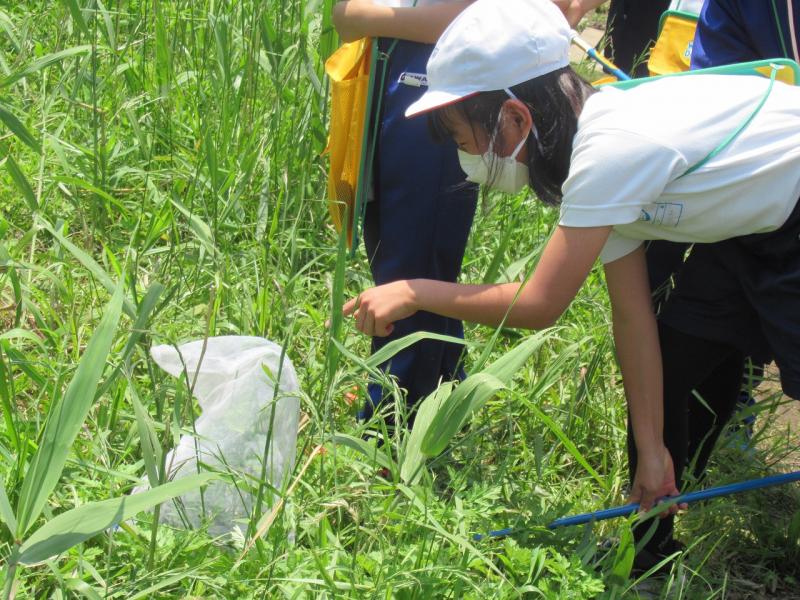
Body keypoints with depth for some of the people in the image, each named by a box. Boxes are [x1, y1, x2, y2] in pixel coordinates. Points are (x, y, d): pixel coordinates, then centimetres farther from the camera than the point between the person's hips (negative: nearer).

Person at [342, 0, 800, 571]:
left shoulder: (612, 148, -32)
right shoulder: (594, 141, -5)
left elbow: (540, 304, -25)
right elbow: (631, 313, -2)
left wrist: (413, 293, -16)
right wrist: (650, 447, 0)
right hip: (752, 223, 8)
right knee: (663, 373, 6)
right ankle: (648, 561, 22)